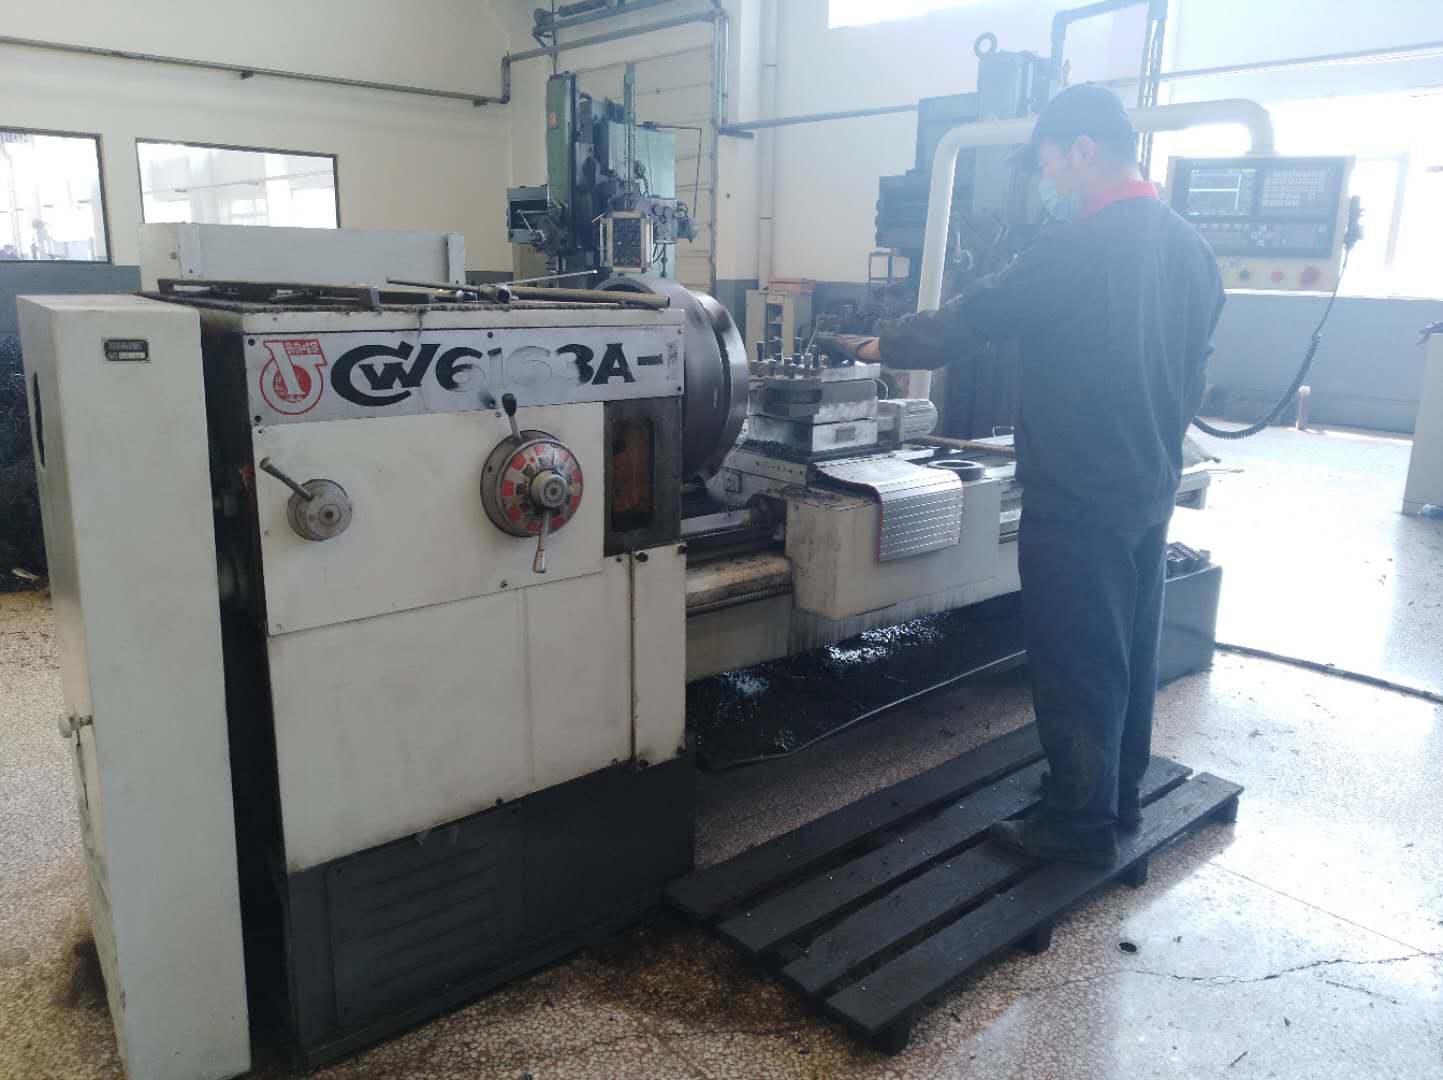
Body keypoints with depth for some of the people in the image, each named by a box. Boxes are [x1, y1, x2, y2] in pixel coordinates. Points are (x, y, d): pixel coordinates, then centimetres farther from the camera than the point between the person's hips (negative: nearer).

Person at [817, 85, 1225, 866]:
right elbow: (1192, 376, 14)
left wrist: (872, 346, -1)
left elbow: (967, 321, -15)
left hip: (1076, 503, -9)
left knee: (1075, 663, 3)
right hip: (1150, 495, 9)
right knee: (1130, 650, 19)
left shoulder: (1078, 246, -19)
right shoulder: (1191, 248, 7)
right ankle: (1121, 795, 34)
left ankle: (1079, 825, 15)